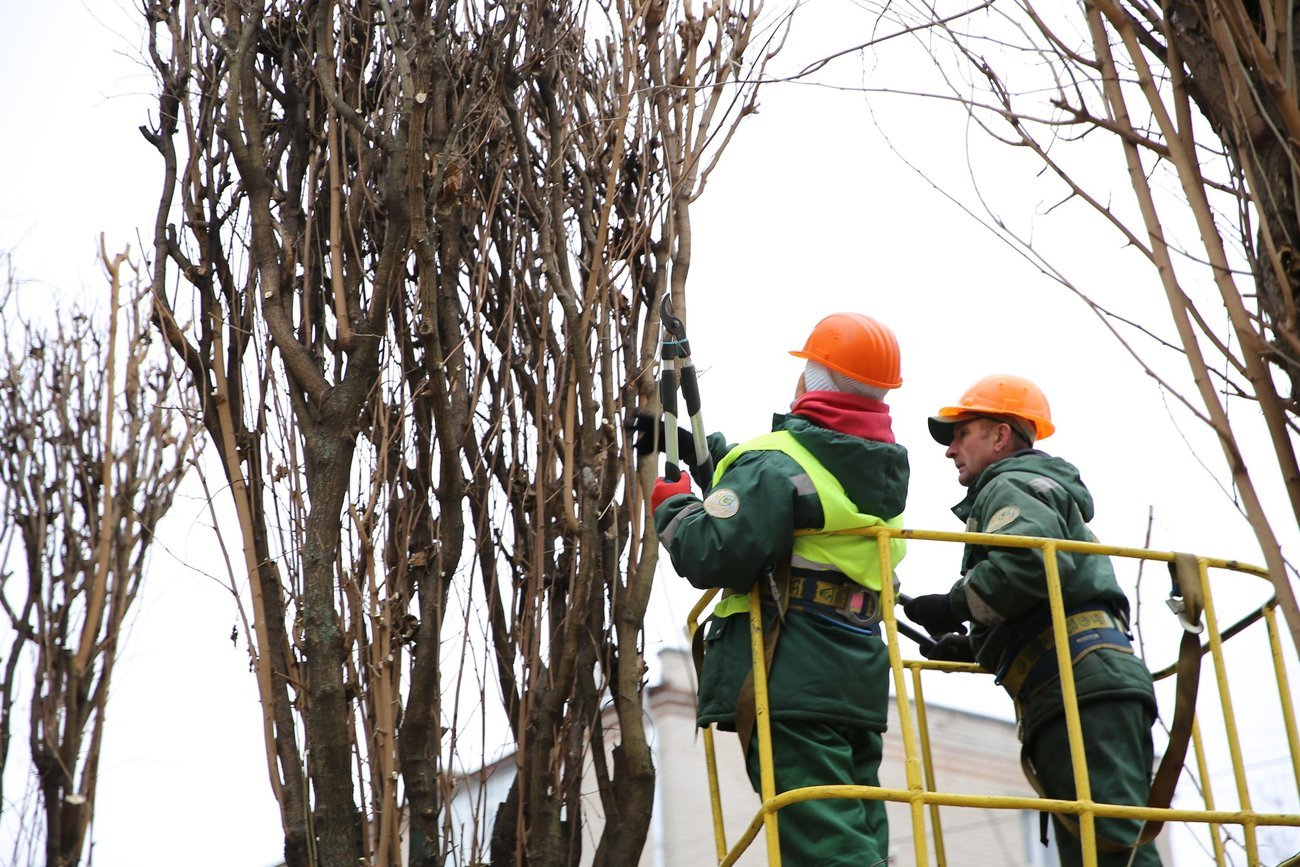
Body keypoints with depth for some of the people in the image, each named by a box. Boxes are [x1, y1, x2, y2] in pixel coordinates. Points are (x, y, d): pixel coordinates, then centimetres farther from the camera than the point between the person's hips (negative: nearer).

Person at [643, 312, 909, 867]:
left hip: (789, 683, -8)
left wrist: (672, 507, 1)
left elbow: (714, 557, -18)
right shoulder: (885, 472, 17)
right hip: (859, 682, 8)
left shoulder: (775, 462, -11)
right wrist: (726, 468, 28)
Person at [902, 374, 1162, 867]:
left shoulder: (1010, 486, 4)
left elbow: (1036, 559, -19)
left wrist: (954, 606, -8)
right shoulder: (1047, 489, 35)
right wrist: (971, 647, 28)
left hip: (1080, 689, -10)